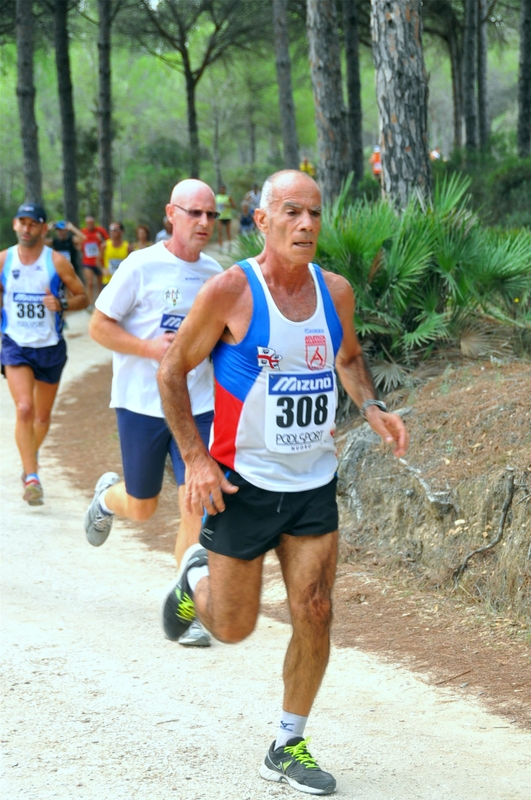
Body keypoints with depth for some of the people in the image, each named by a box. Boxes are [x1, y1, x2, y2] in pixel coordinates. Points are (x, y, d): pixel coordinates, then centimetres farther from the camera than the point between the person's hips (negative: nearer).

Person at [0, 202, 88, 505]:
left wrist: (61, 304, -19)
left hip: (50, 347, 1)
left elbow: (83, 297, 0)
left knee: (43, 415, 12)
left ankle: (30, 460, 41)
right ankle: (32, 477, -16)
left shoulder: (57, 262, -6)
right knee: (24, 409, -19)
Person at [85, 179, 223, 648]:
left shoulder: (214, 273, 5)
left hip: (198, 406, 3)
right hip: (143, 404, -3)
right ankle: (108, 496, 47)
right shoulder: (142, 267, -9)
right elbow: (99, 326, -6)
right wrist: (151, 348, -18)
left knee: (197, 507, -8)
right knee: (142, 508, 10)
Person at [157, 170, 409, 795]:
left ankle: (288, 747, 15)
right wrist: (195, 458, -14)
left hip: (314, 484, 4)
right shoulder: (231, 290, -15)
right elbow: (172, 370, -7)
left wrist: (370, 407, 1)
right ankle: (194, 578, 41)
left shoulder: (335, 291, 0)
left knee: (314, 617, -2)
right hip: (243, 484, -4)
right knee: (233, 627, 6)